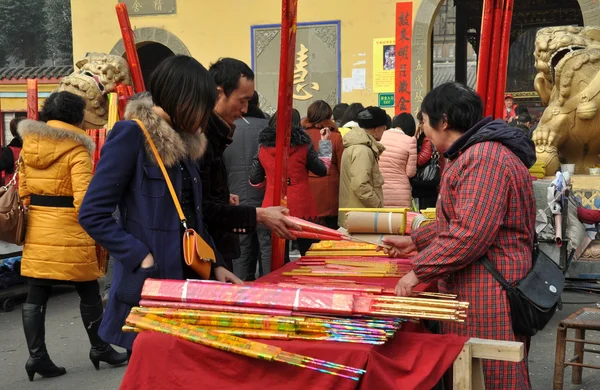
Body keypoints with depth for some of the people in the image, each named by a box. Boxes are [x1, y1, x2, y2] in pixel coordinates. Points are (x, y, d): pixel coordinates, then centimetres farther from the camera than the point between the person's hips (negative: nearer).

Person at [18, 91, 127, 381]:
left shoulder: (29, 143, 8)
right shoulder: (76, 149, -12)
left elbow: (22, 189, 10)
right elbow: (84, 199, -19)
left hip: (36, 230, 6)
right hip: (69, 232, -6)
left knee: (36, 295, 8)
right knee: (89, 292, 9)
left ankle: (36, 355, 8)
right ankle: (100, 348, 20)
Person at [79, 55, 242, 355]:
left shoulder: (183, 143, 13)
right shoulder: (132, 134, -12)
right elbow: (93, 215, -17)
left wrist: (215, 264, 8)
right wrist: (144, 261, -21)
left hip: (188, 280, 8)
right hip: (150, 286, -7)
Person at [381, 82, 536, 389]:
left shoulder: (483, 157, -19)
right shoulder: (474, 154, 18)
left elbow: (471, 232, -27)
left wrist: (419, 271, -20)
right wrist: (415, 241, 23)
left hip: (487, 291, -11)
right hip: (474, 285, 11)